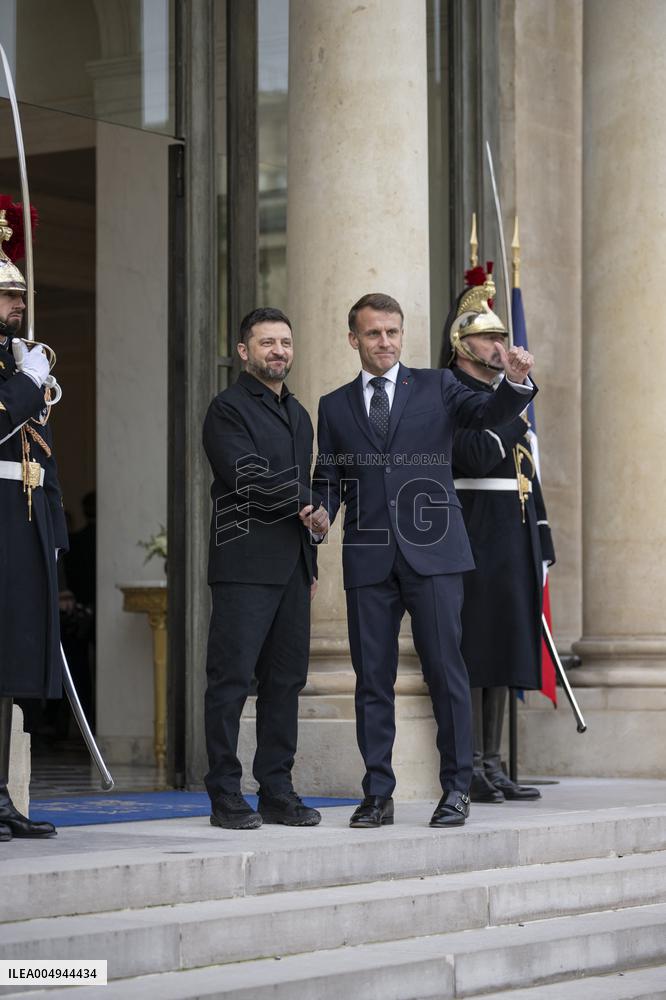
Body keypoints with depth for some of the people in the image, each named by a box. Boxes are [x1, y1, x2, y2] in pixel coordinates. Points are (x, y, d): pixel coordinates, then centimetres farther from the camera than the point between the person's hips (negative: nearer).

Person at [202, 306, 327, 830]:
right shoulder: (228, 409, -3)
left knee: (286, 679, 6)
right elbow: (247, 477, -14)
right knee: (232, 678, -6)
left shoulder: (299, 413, 21)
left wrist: (311, 563, 16)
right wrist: (304, 506, -7)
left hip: (292, 565, 7)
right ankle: (226, 796, -3)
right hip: (245, 565, -7)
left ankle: (278, 791, 10)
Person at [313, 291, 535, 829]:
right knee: (372, 678, 3)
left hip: (431, 553, -2)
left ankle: (457, 789, 4)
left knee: (446, 671, -4)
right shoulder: (335, 406, 15)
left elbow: (489, 412, -6)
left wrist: (515, 381, -26)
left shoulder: (436, 386, 9)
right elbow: (329, 480, 15)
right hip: (369, 561, 2)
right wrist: (319, 515, -6)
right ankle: (378, 794, 9)